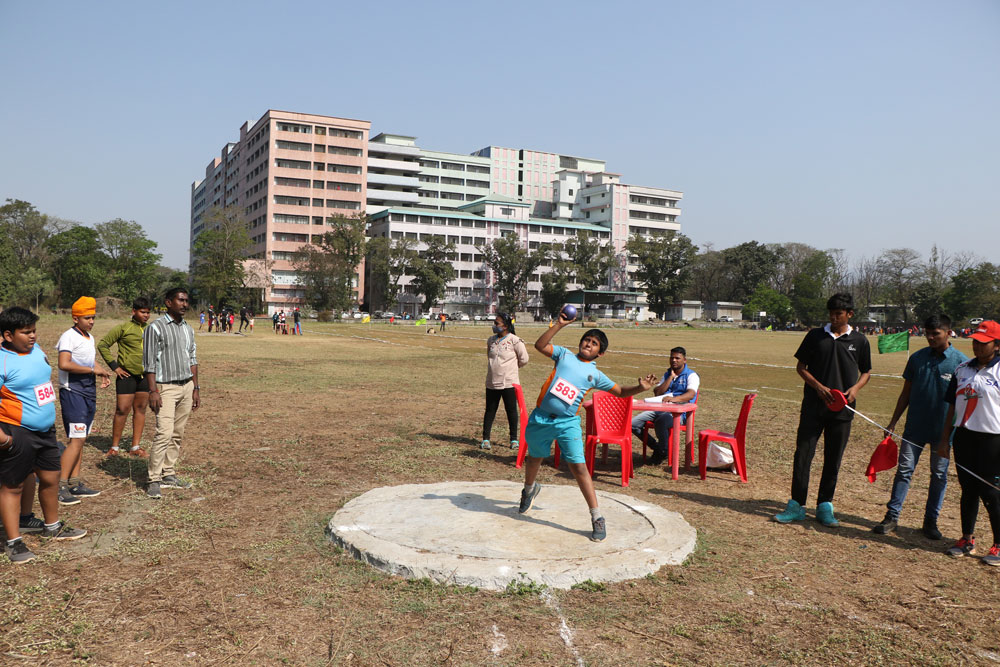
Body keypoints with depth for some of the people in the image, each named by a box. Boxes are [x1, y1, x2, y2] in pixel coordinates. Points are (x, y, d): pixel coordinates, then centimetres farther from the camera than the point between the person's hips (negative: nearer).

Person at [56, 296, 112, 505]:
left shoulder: (90, 338, 16)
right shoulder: (69, 337, -12)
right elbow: (64, 364, -26)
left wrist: (103, 374, 11)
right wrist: (93, 370, -21)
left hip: (89, 392, 9)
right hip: (72, 392, -9)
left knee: (80, 439, 11)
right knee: (76, 439, -11)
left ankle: (75, 483, 17)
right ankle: (61, 486, -6)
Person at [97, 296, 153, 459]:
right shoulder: (124, 328, -5)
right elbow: (103, 345, -4)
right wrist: (114, 366, -8)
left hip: (145, 376, 5)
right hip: (127, 375, -4)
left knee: (140, 410, 8)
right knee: (122, 410, -2)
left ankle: (135, 447, 16)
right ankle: (115, 446, 11)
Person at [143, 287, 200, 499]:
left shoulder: (188, 329, 13)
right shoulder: (155, 328, -7)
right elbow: (149, 363, -10)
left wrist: (195, 388, 14)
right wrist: (153, 391, -16)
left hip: (186, 387, 6)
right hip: (166, 388, -6)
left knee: (178, 434, 8)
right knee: (164, 434, -13)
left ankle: (169, 474, 16)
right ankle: (154, 479, -5)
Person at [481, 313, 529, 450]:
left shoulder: (514, 340, -9)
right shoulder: (491, 340, 8)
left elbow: (524, 359, -2)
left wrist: (511, 367, 8)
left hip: (509, 383, -4)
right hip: (492, 382, 4)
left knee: (511, 411, 6)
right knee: (490, 410, 9)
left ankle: (514, 439, 18)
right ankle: (485, 439, 16)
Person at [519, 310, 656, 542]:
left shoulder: (596, 375, 6)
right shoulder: (564, 355, 7)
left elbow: (620, 391, 8)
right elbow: (539, 345, -3)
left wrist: (640, 388, -11)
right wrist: (559, 325, -10)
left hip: (568, 423, -1)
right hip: (541, 418, 2)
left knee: (578, 467, -11)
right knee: (534, 458, 19)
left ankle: (597, 518, -4)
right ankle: (529, 489, 53)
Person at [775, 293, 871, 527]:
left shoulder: (859, 341, 6)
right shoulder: (815, 336, 4)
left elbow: (866, 372, 14)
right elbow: (801, 367, 7)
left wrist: (855, 388, -6)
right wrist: (819, 387, -9)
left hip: (842, 409, 1)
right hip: (813, 406, 0)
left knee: (833, 459, 7)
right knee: (803, 455, -3)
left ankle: (825, 506, 19)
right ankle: (797, 505, 6)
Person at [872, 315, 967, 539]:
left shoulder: (961, 362, -5)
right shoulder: (917, 358, 3)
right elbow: (906, 393, 9)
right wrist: (893, 422, 7)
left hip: (943, 430, -2)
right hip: (915, 427, 2)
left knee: (939, 475, 8)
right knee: (904, 470, 1)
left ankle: (931, 521, 20)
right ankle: (892, 517, 6)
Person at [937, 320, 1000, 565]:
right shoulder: (962, 370, 10)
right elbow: (952, 406, 14)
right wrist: (944, 438, 13)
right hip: (963, 437, 5)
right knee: (968, 491, 12)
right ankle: (967, 540, 23)